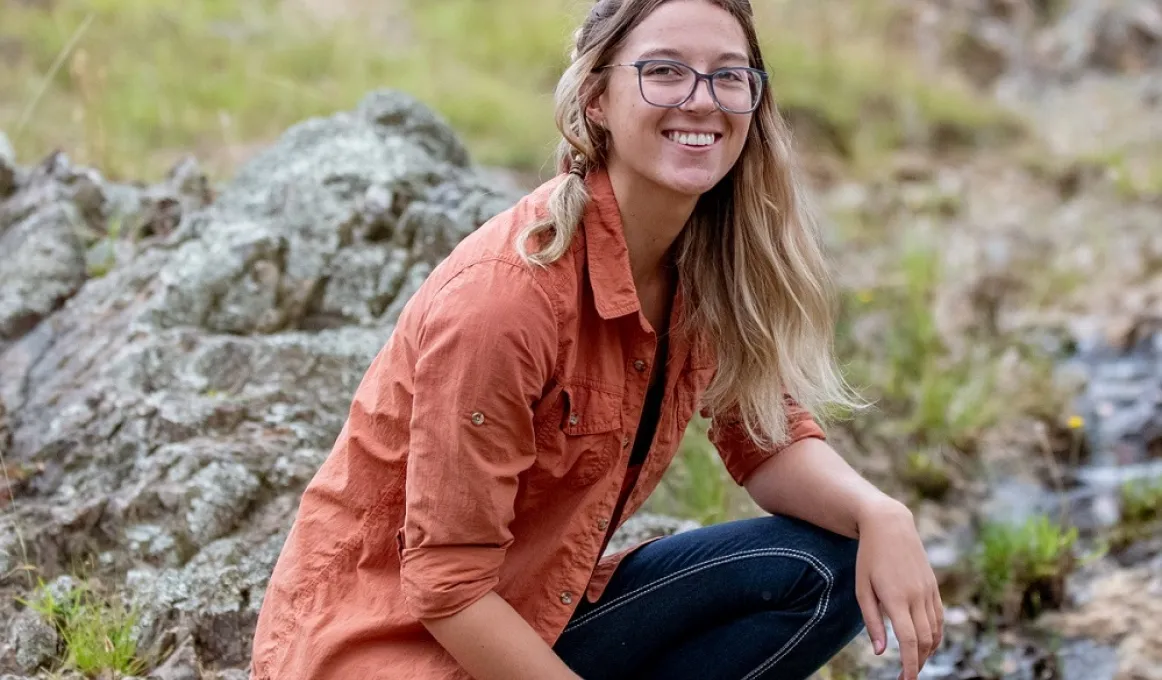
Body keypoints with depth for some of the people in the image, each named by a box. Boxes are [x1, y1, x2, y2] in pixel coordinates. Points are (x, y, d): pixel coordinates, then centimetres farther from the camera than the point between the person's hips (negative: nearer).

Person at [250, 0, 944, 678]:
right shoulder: (504, 291, -25)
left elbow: (769, 438, 3)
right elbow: (447, 584, -22)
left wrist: (879, 513, -16)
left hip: (541, 618, 8)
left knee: (825, 568, -7)